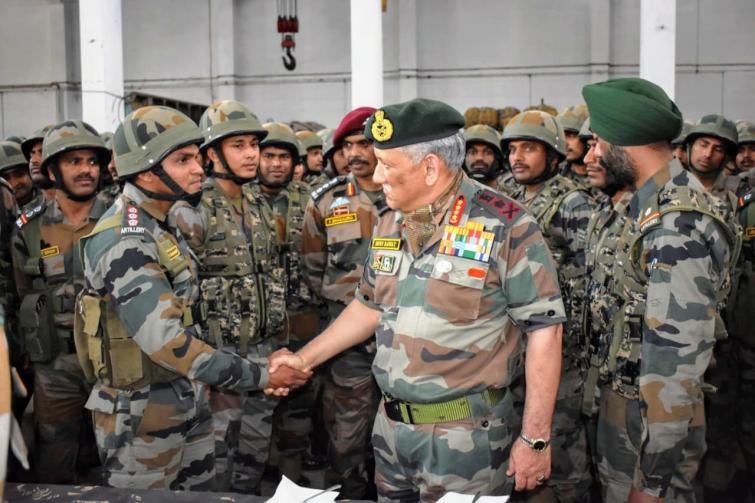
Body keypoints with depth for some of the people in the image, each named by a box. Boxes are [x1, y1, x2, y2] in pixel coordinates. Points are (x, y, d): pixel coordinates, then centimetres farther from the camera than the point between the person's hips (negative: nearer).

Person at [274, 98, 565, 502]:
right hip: (390, 427, 6)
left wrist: (536, 438, -13)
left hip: (466, 435, -6)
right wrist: (304, 358, 15)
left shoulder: (505, 226, -15)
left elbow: (543, 328, -13)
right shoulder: (388, 224, 5)